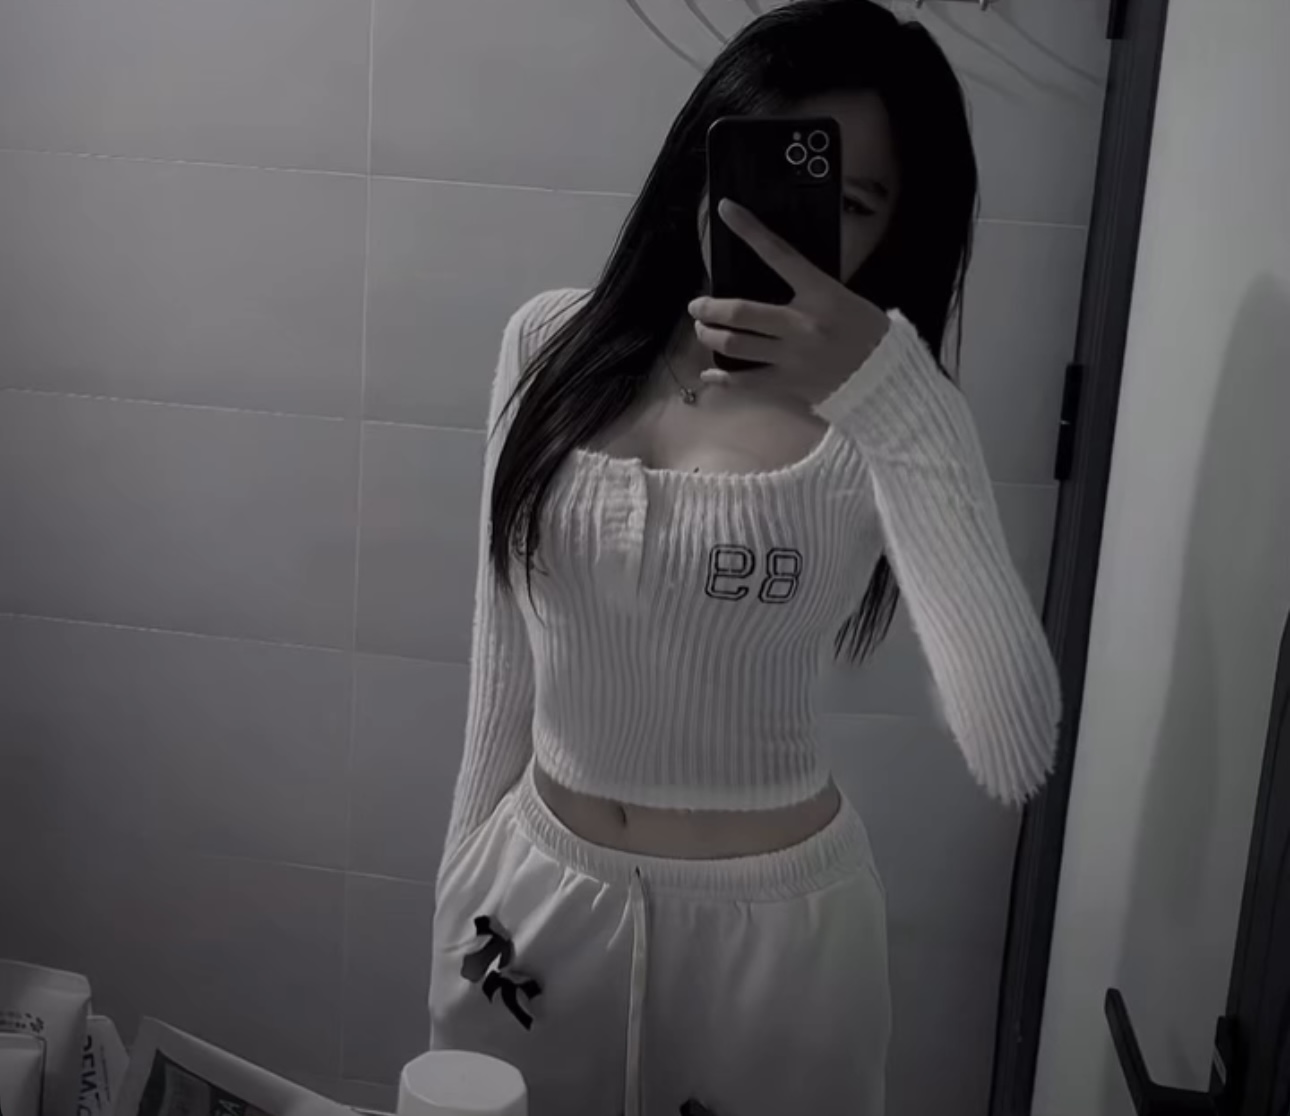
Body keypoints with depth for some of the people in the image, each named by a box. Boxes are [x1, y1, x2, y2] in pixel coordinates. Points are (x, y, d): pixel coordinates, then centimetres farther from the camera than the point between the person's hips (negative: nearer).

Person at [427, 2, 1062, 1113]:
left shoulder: (882, 423, -15)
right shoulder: (554, 342, -5)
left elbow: (1013, 756, -29)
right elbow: (507, 639, 5)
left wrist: (891, 394, -34)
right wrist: (465, 864, 11)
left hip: (771, 918, -3)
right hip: (538, 887, 3)